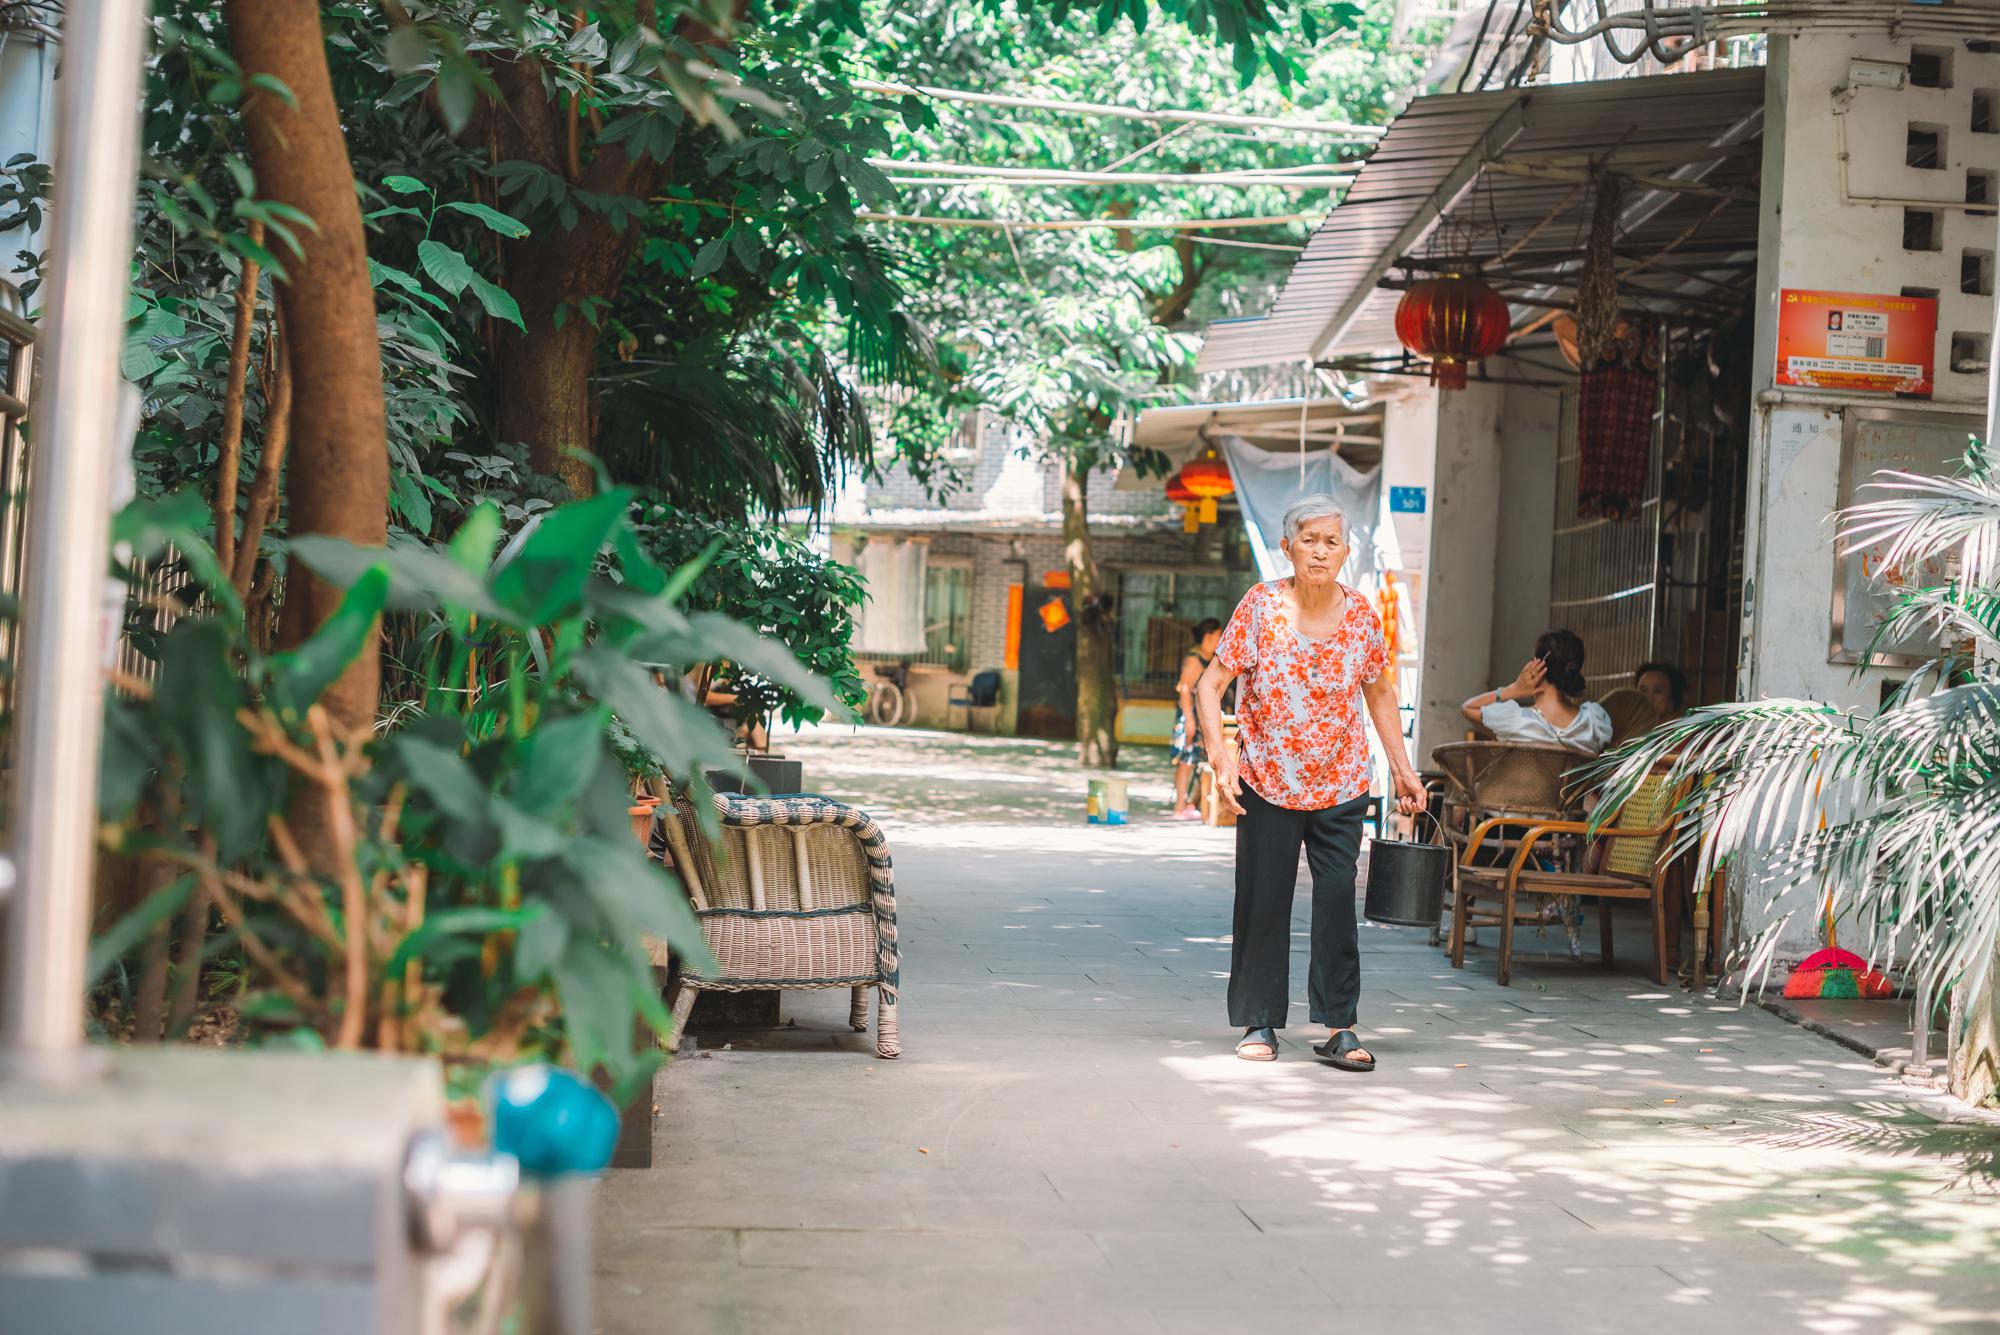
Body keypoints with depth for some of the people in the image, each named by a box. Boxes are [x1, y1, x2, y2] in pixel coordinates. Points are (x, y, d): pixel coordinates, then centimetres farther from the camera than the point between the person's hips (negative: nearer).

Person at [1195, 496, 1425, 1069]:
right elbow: (1210, 685, -8)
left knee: (1338, 897, -5)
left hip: (1341, 785, 2)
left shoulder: (1359, 613, 0)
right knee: (1264, 900, 3)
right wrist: (1221, 755, -20)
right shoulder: (1261, 605, -8)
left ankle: (1338, 1026, 1)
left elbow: (1378, 693, 14)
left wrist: (1401, 767, 11)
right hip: (1267, 782, -1)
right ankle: (1259, 1022, 16)